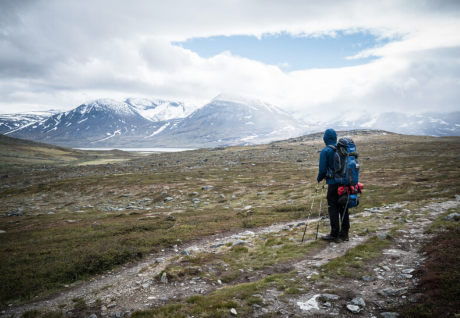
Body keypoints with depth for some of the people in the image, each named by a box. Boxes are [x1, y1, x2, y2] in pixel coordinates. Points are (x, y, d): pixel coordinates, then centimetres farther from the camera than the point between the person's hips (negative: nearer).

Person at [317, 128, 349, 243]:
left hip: (333, 183, -6)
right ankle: (344, 233, 20)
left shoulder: (325, 151, -11)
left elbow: (323, 169, -11)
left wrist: (319, 179, 7)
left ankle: (334, 235, 5)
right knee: (343, 208, 13)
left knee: (333, 209, 1)